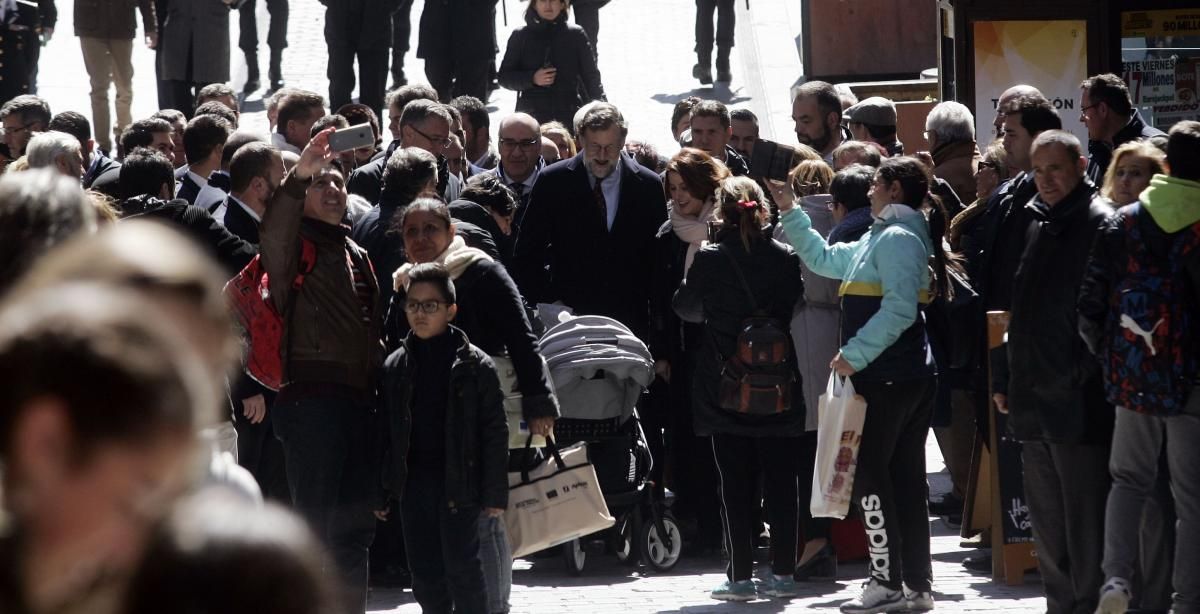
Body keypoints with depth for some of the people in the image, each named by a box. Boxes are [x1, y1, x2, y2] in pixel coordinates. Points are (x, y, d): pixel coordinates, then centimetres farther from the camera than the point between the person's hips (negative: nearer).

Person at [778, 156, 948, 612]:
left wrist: (855, 354, -21)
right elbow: (824, 259, 31)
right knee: (905, 477, 9)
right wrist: (789, 212, 30)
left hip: (886, 377, -10)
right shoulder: (880, 238, 19)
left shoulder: (898, 237, -12)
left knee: (869, 473, -6)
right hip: (910, 374, 10)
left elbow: (899, 309, -22)